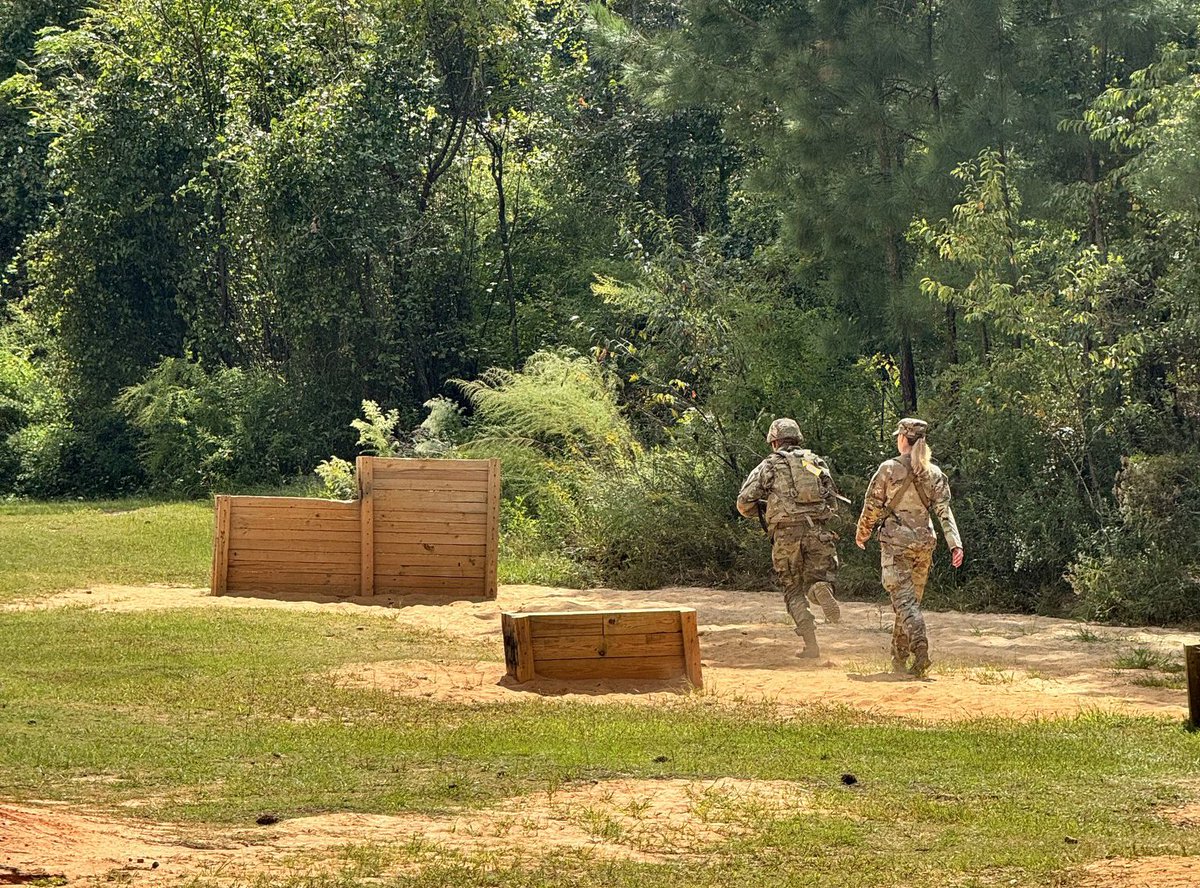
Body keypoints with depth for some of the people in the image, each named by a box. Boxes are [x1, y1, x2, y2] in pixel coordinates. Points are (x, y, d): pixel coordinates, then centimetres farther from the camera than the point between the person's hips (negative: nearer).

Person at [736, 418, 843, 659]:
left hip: (786, 533, -1)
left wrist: (764, 510, 22)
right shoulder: (816, 462, 16)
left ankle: (811, 645, -1)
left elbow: (744, 503, 2)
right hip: (816, 530, 2)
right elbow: (832, 502, 15)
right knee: (818, 580, 13)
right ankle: (822, 589, -26)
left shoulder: (769, 466, 7)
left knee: (794, 591, 11)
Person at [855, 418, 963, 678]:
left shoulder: (889, 469, -7)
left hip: (896, 541, -4)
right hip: (924, 540, 4)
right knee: (911, 599, 15)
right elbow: (944, 510, -4)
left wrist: (862, 534, 13)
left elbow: (872, 506, -2)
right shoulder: (934, 473, 4)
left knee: (904, 600, -10)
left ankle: (920, 648, -31)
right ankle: (899, 659, 22)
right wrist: (955, 544, -9)